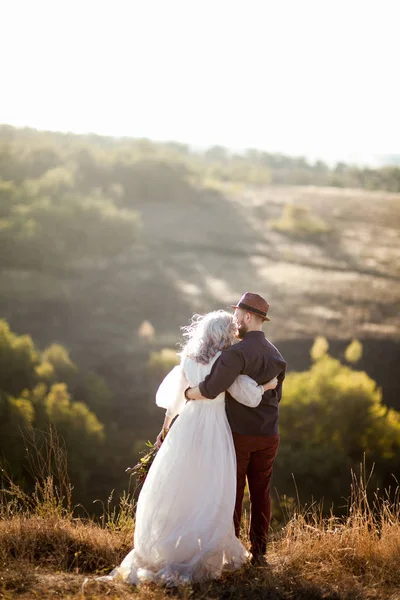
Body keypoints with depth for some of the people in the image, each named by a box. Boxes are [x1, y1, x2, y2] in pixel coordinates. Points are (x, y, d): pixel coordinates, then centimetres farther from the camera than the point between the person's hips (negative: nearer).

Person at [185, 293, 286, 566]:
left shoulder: (238, 352, -18)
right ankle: (259, 551, 13)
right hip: (268, 435, 6)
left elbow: (211, 389, -27)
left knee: (232, 493, 4)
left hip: (239, 433, -6)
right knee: (261, 494, 10)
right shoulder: (276, 355, 7)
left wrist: (187, 393, -10)